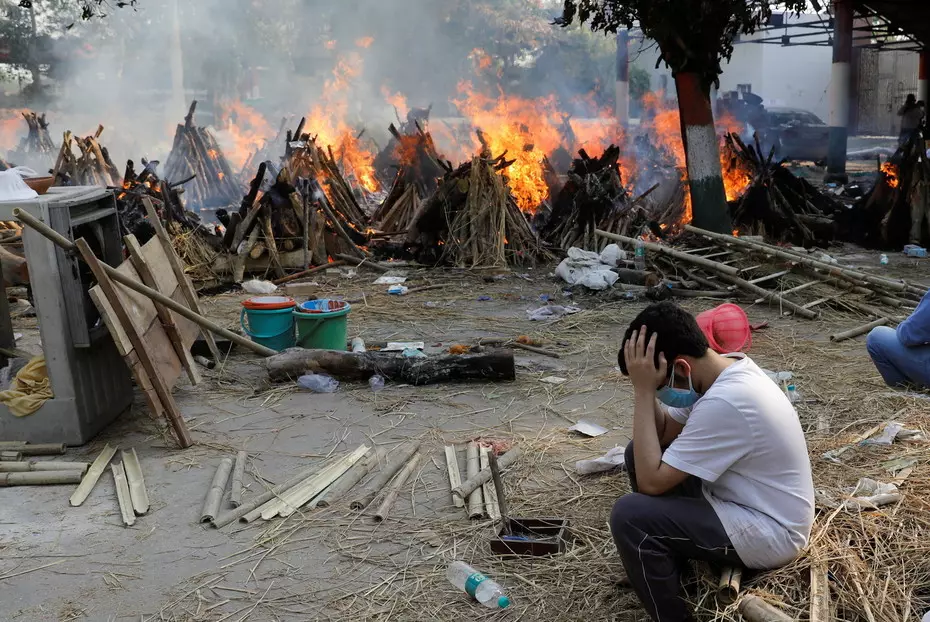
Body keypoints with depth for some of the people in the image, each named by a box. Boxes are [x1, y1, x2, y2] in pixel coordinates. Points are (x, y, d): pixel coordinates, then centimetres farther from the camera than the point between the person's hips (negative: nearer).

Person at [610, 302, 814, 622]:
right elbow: (664, 432, 5)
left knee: (629, 515, -22)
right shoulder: (728, 368, -2)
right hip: (750, 501, 10)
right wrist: (647, 386, -12)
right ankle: (666, 566, 22)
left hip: (770, 533, -10)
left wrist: (643, 390, -26)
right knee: (642, 451, 7)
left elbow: (651, 482, -27)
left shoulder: (724, 403, -32)